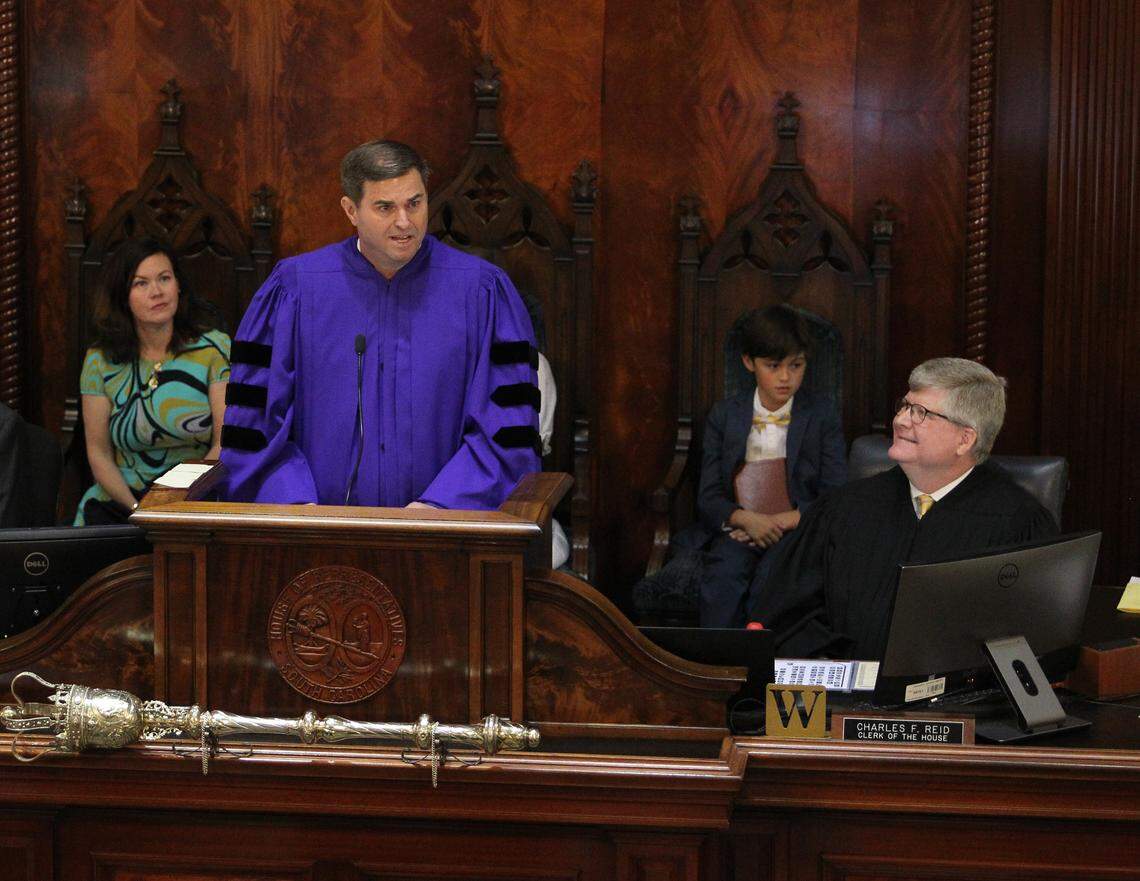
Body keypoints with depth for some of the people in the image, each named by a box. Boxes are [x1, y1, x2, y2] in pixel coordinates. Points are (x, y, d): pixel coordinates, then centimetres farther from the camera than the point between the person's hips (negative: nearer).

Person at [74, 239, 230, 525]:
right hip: (121, 504, 2)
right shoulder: (100, 361, 5)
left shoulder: (215, 349, 0)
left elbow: (226, 443, -4)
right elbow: (99, 451, 6)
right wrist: (138, 508, -12)